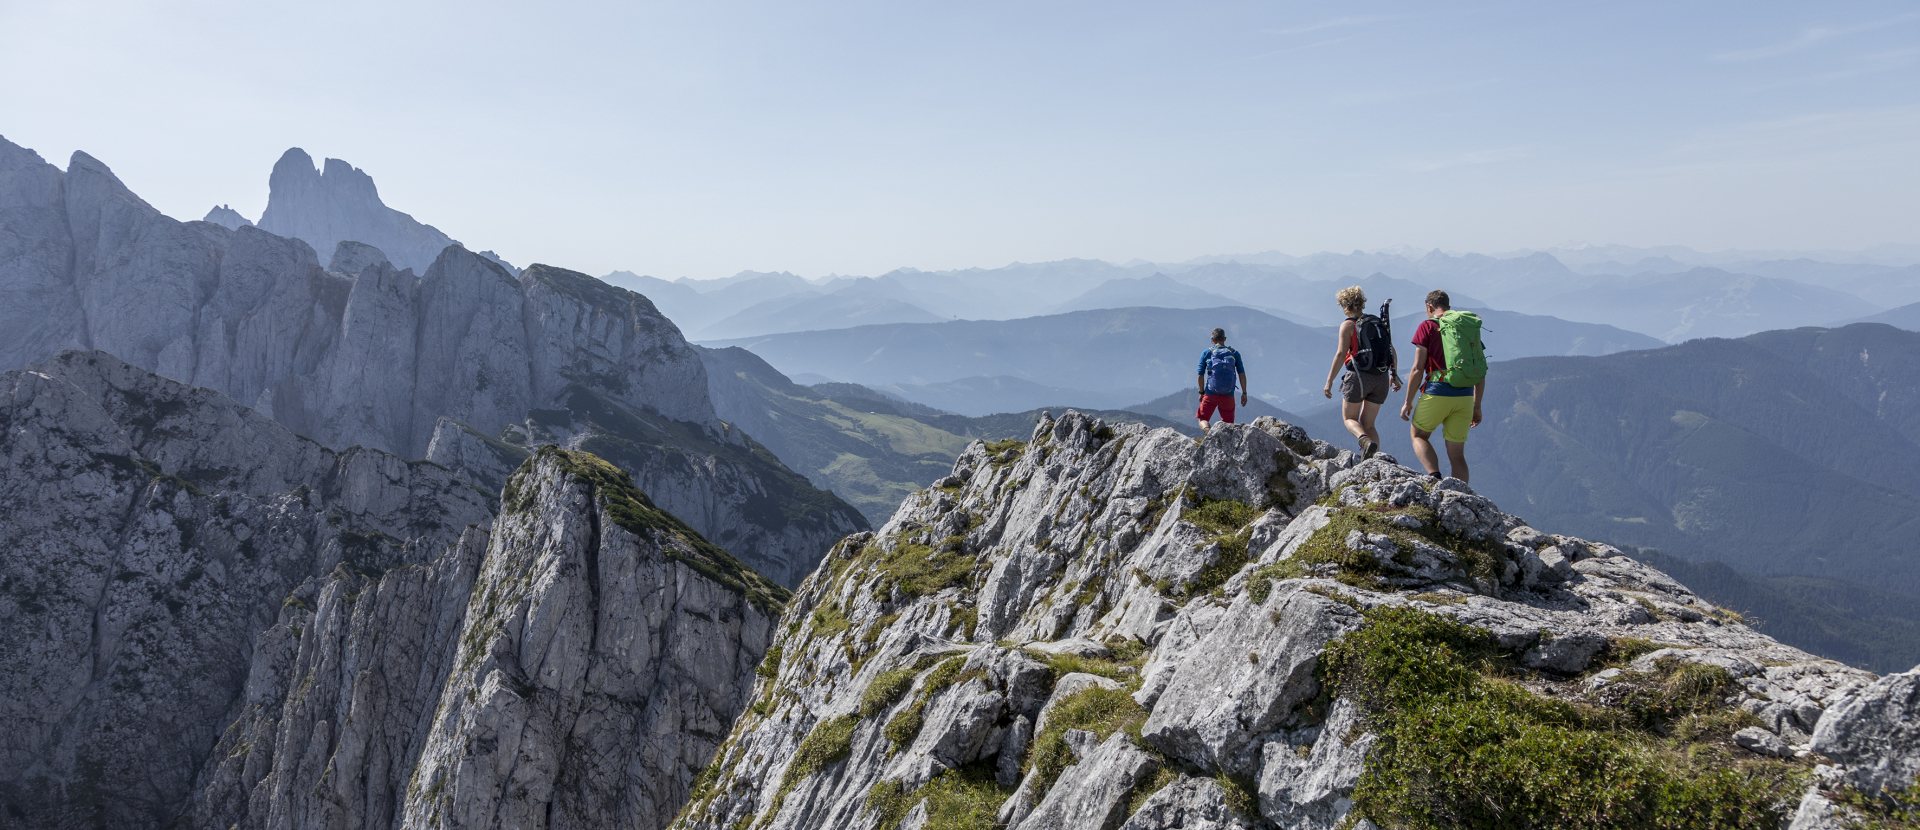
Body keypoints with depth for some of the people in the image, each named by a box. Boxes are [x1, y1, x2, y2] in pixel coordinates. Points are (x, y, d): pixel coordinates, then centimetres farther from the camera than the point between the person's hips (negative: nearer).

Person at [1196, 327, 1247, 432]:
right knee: (1228, 423, 16)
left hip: (1210, 394, -1)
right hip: (1228, 395, 2)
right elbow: (1242, 374, 2)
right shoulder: (1234, 353, 6)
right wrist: (1244, 393, 8)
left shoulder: (1206, 353, 2)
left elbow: (1200, 375, 0)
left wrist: (1201, 392, 10)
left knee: (1203, 419, 9)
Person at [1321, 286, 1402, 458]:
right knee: (1368, 424, 14)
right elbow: (1392, 352, 14)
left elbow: (1340, 354, -13)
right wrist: (1394, 375, 26)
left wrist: (1329, 382, -11)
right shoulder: (1379, 323, 13)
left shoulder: (1348, 325, -4)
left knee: (1349, 418, 10)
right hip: (1381, 379, 5)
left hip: (1359, 376, -5)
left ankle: (1366, 441, -19)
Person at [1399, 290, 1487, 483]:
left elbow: (1418, 369, -6)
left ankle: (1434, 476, -8)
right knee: (1457, 453, 11)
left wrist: (1408, 402, 1)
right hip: (1465, 397, 5)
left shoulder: (1428, 326, 0)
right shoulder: (1471, 328, 15)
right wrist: (1477, 407, 21)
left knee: (1419, 436, 16)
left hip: (1437, 393, -4)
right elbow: (1481, 373, 15)